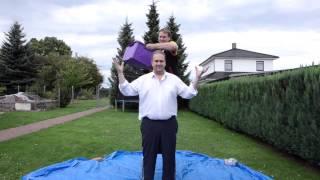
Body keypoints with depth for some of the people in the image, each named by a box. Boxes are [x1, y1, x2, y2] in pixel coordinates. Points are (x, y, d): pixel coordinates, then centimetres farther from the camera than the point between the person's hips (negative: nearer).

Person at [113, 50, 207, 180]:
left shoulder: (174, 79, 5)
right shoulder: (143, 79, 3)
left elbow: (188, 93, 4)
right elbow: (127, 90, 0)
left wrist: (197, 78, -6)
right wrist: (120, 73, -7)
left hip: (169, 124, 1)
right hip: (149, 124, 0)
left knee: (169, 156, 12)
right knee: (148, 156, 11)